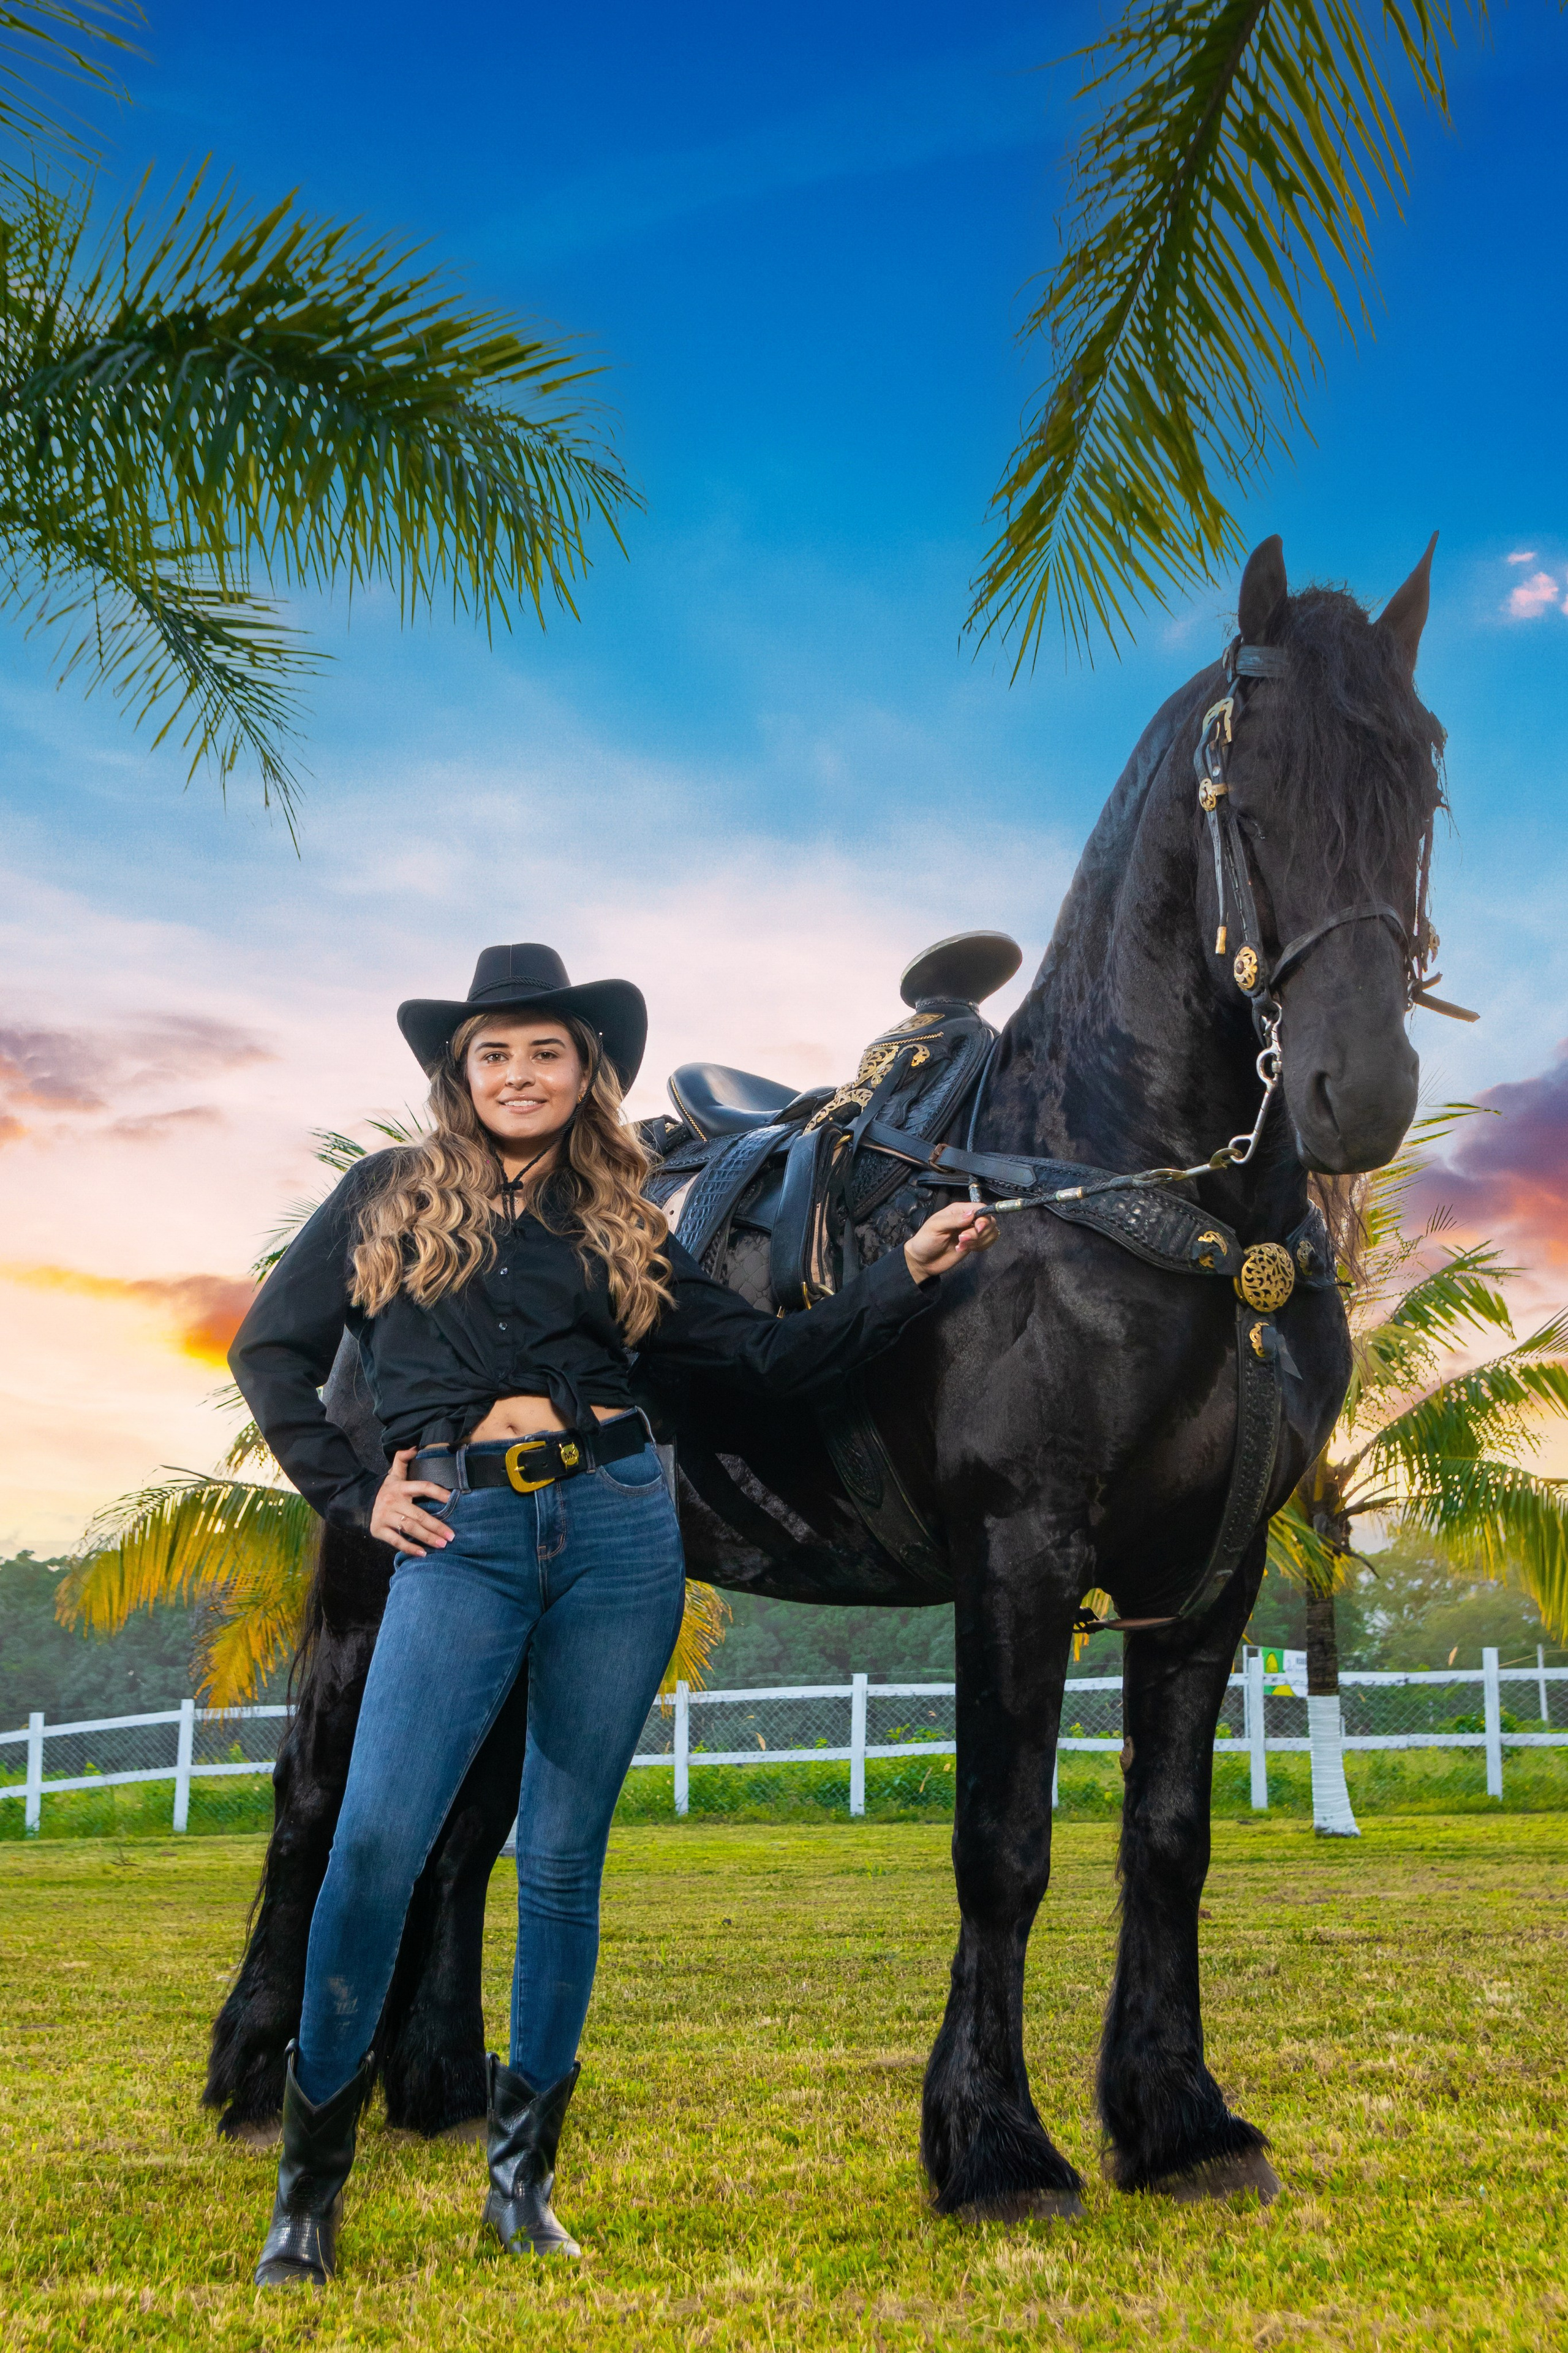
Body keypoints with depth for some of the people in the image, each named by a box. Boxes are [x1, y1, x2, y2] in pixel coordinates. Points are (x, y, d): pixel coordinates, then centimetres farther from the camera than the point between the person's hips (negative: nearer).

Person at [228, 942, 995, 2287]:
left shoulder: (618, 1224, 13)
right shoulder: (389, 1196, 10)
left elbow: (775, 1357, 12)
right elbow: (270, 1351, 13)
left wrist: (912, 1272, 5)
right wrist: (354, 1495, 4)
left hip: (616, 1527, 2)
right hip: (458, 1536, -1)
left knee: (563, 1859, 6)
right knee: (378, 1839, -11)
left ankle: (523, 2175, 19)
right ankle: (309, 2185, 6)